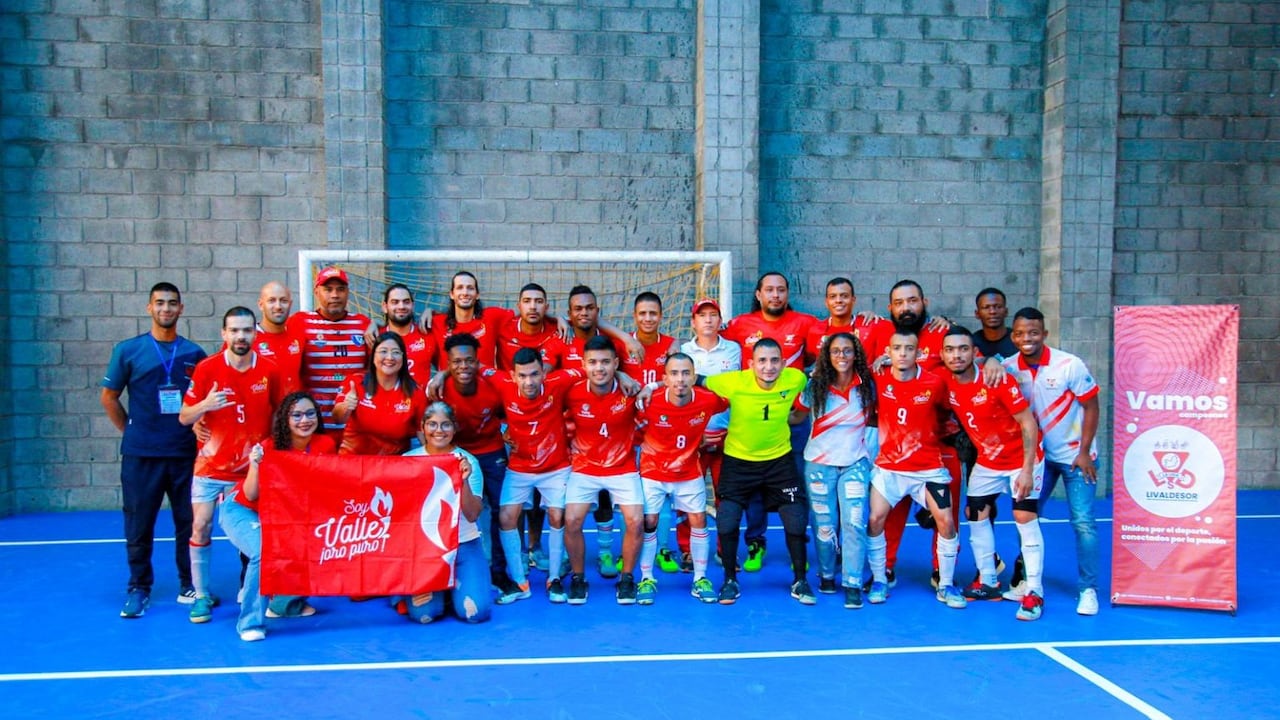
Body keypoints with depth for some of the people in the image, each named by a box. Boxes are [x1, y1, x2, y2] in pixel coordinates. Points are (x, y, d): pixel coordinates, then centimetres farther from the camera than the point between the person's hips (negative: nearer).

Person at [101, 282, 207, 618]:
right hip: (140, 454, -1)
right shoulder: (128, 350, 2)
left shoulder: (194, 353, 6)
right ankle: (139, 588, 17)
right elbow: (109, 397, 8)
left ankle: (189, 586, 18)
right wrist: (131, 431, 5)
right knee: (139, 524, 4)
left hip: (186, 452, 1)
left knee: (189, 522, 5)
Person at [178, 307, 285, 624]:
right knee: (200, 527, -2)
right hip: (211, 466, 0)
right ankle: (202, 595, 13)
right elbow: (184, 418, -4)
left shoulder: (270, 370, -4)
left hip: (252, 467, 1)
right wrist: (205, 406, -24)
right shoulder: (206, 368, -7)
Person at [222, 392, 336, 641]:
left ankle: (285, 602, 14)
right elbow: (251, 496, -25)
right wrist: (255, 465, -40)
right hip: (242, 510, -5)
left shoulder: (325, 445, -14)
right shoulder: (270, 448, -25)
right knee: (264, 554, -29)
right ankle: (251, 623, -17)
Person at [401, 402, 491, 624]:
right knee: (424, 613, -18)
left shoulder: (468, 461, -4)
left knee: (475, 612, -16)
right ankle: (441, 587, 16)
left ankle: (454, 585, 18)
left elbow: (472, 515, -13)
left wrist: (464, 480, -26)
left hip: (464, 544, 0)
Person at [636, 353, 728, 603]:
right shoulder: (650, 403, -26)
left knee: (699, 521, 4)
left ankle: (700, 579, 18)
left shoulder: (709, 400, -21)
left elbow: (729, 401, 2)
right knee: (649, 523, -1)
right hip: (653, 473, -2)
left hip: (689, 473, 2)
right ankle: (646, 580, 15)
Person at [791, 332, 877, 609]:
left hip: (855, 463, 0)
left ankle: (852, 584, -2)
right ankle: (826, 576, 28)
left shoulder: (867, 386, -3)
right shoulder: (815, 387, -6)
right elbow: (797, 415, 2)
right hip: (820, 463, 0)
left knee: (854, 522, -11)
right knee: (824, 525, 6)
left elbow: (872, 418, 13)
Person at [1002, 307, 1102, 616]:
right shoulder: (1009, 368, -9)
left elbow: (1091, 407, -9)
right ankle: (1026, 580, 24)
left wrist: (1084, 452, -12)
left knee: (1083, 522, -7)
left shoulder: (1070, 365, -17)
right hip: (1037, 454, 4)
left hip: (1075, 454, -4)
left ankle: (1088, 590, 7)